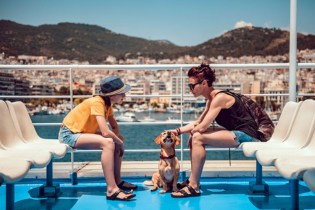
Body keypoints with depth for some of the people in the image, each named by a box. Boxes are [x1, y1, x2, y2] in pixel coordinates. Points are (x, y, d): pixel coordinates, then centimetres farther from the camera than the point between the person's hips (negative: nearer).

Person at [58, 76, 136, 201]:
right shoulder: (97, 103, -25)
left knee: (119, 139, 4)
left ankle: (117, 181, 9)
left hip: (81, 132, 10)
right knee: (108, 143, -30)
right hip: (68, 134, -9)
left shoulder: (107, 104, 3)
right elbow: (105, 132, -33)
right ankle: (111, 190, -32)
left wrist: (118, 140, -13)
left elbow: (115, 128, 8)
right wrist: (119, 143, -15)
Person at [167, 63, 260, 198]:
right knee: (194, 135, 9)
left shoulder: (219, 98, -19)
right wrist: (178, 131, 9)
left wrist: (192, 131, -1)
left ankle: (194, 187, -16)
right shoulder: (211, 100, 11)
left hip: (245, 135, -10)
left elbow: (202, 127, -21)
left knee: (197, 137, -21)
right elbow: (198, 122, 19)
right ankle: (193, 179, 13)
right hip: (235, 133, 10)